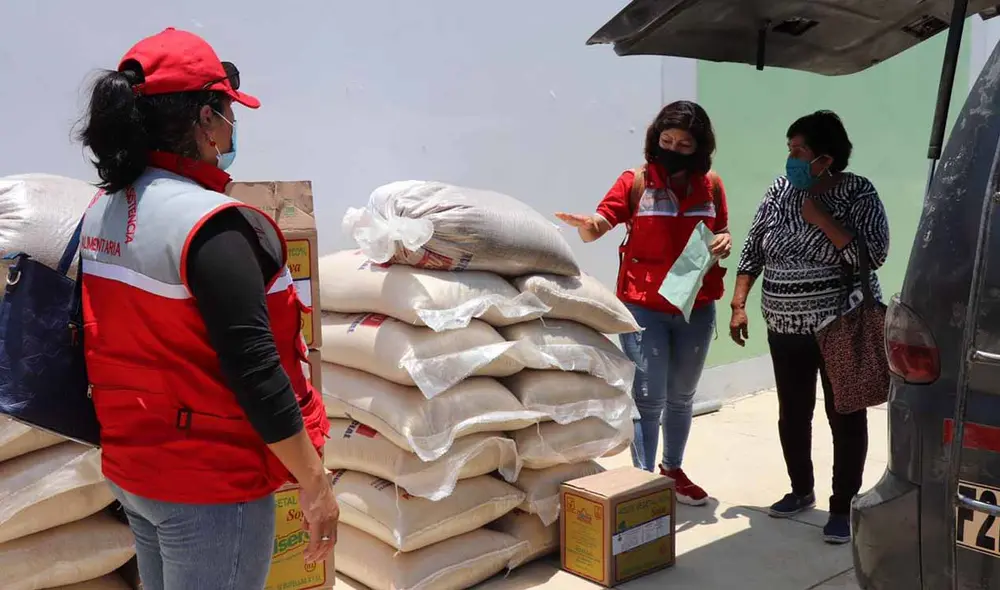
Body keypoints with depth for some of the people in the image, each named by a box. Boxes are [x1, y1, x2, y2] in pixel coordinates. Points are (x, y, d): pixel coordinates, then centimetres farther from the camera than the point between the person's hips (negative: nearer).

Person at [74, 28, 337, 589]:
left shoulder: (103, 211, 3)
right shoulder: (209, 223, -23)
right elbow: (253, 370, -25)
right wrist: (315, 481, -17)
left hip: (131, 462, 9)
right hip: (209, 481, -8)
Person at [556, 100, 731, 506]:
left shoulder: (711, 185, 3)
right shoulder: (636, 181, -7)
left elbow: (721, 231, 16)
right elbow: (599, 225, -17)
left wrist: (725, 241, -7)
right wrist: (586, 225, -41)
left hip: (696, 308, 4)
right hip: (644, 307, -4)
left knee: (681, 396, 19)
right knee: (649, 400, -2)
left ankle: (672, 469, 38)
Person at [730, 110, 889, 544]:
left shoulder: (858, 193, -9)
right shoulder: (779, 191, 3)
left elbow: (873, 255, -18)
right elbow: (752, 250, 7)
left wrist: (822, 219, -20)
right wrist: (738, 304, 2)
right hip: (786, 328, 4)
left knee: (845, 418, 4)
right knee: (792, 414, 14)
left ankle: (843, 507, 15)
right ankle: (801, 491, 33)